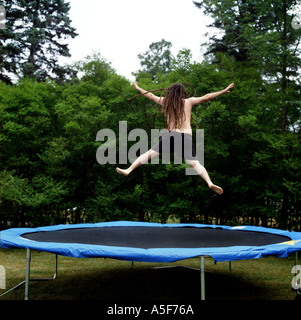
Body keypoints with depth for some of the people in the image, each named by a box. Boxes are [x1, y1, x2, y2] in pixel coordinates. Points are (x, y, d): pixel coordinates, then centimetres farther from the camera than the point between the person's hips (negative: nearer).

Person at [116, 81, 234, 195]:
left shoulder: (166, 101, 14)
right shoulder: (189, 101, 12)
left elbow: (151, 95, 25)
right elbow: (206, 97, 8)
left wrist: (137, 88, 40)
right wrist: (224, 91, 14)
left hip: (171, 135, 0)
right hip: (186, 136, 0)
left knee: (149, 154, 6)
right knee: (194, 163, -6)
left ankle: (128, 170, 3)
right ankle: (209, 183, -23)